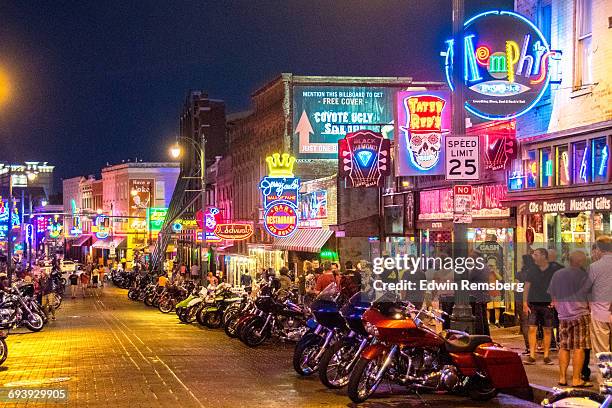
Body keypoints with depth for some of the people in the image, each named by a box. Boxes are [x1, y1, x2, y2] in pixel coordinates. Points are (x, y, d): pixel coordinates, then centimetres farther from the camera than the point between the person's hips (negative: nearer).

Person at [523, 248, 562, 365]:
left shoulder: (554, 270, 0)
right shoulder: (532, 271, 6)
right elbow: (527, 287, 6)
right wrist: (525, 302, -3)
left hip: (548, 304, -1)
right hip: (533, 303, 1)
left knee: (548, 330, 4)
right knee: (532, 329, -6)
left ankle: (546, 356, 12)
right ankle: (531, 356, -6)